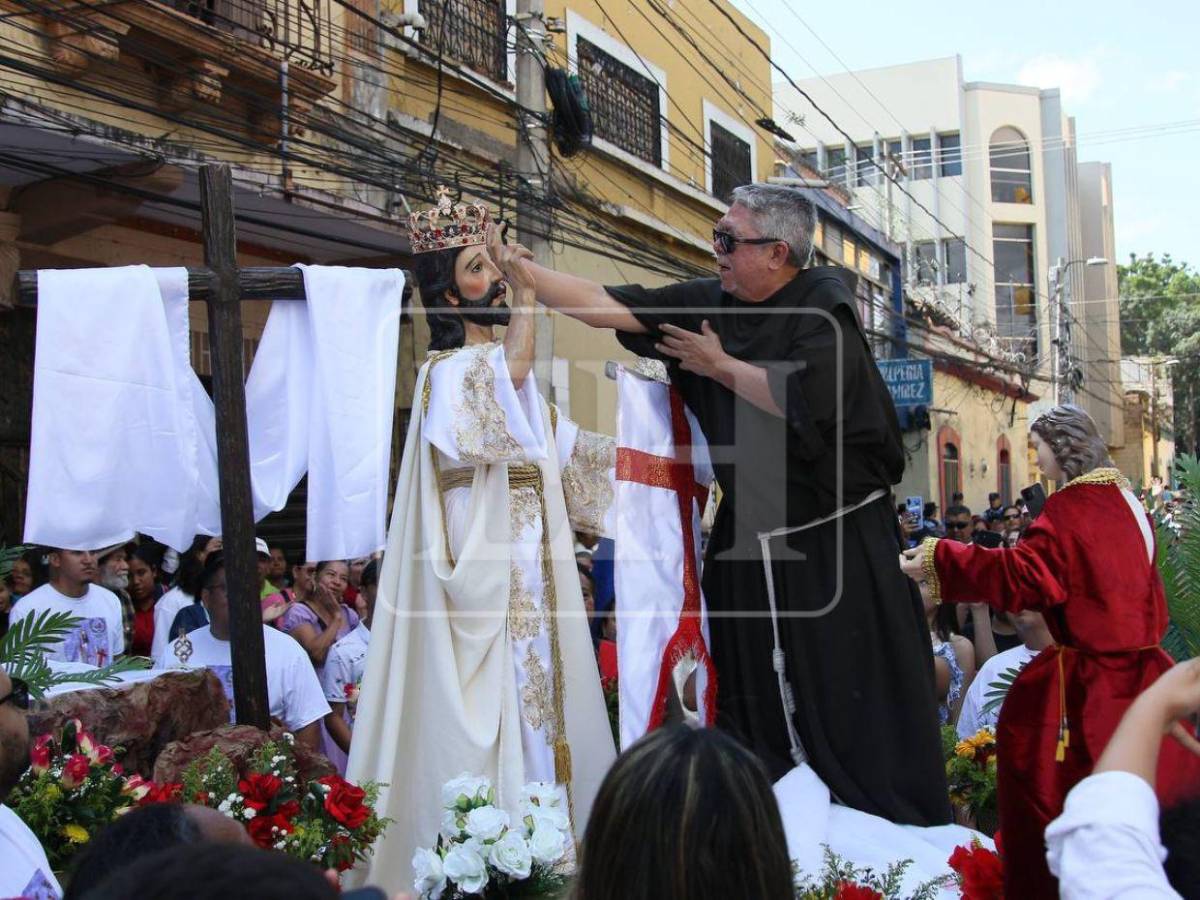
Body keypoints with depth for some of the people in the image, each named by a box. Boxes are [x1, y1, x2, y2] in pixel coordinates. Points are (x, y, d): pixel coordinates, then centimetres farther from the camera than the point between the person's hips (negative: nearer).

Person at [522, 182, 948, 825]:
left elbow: (803, 401, -24)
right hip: (746, 542, 5)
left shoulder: (826, 300, -11)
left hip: (837, 544, -5)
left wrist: (720, 365, -11)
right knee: (753, 718, 10)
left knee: (855, 713, 1)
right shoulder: (708, 304, 3)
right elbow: (609, 307, 1)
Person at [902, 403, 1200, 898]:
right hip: (1139, 666, 9)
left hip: (1093, 681, -8)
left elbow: (1023, 573, -24)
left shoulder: (1071, 508, -17)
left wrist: (938, 560, -22)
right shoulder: (1124, 500, 9)